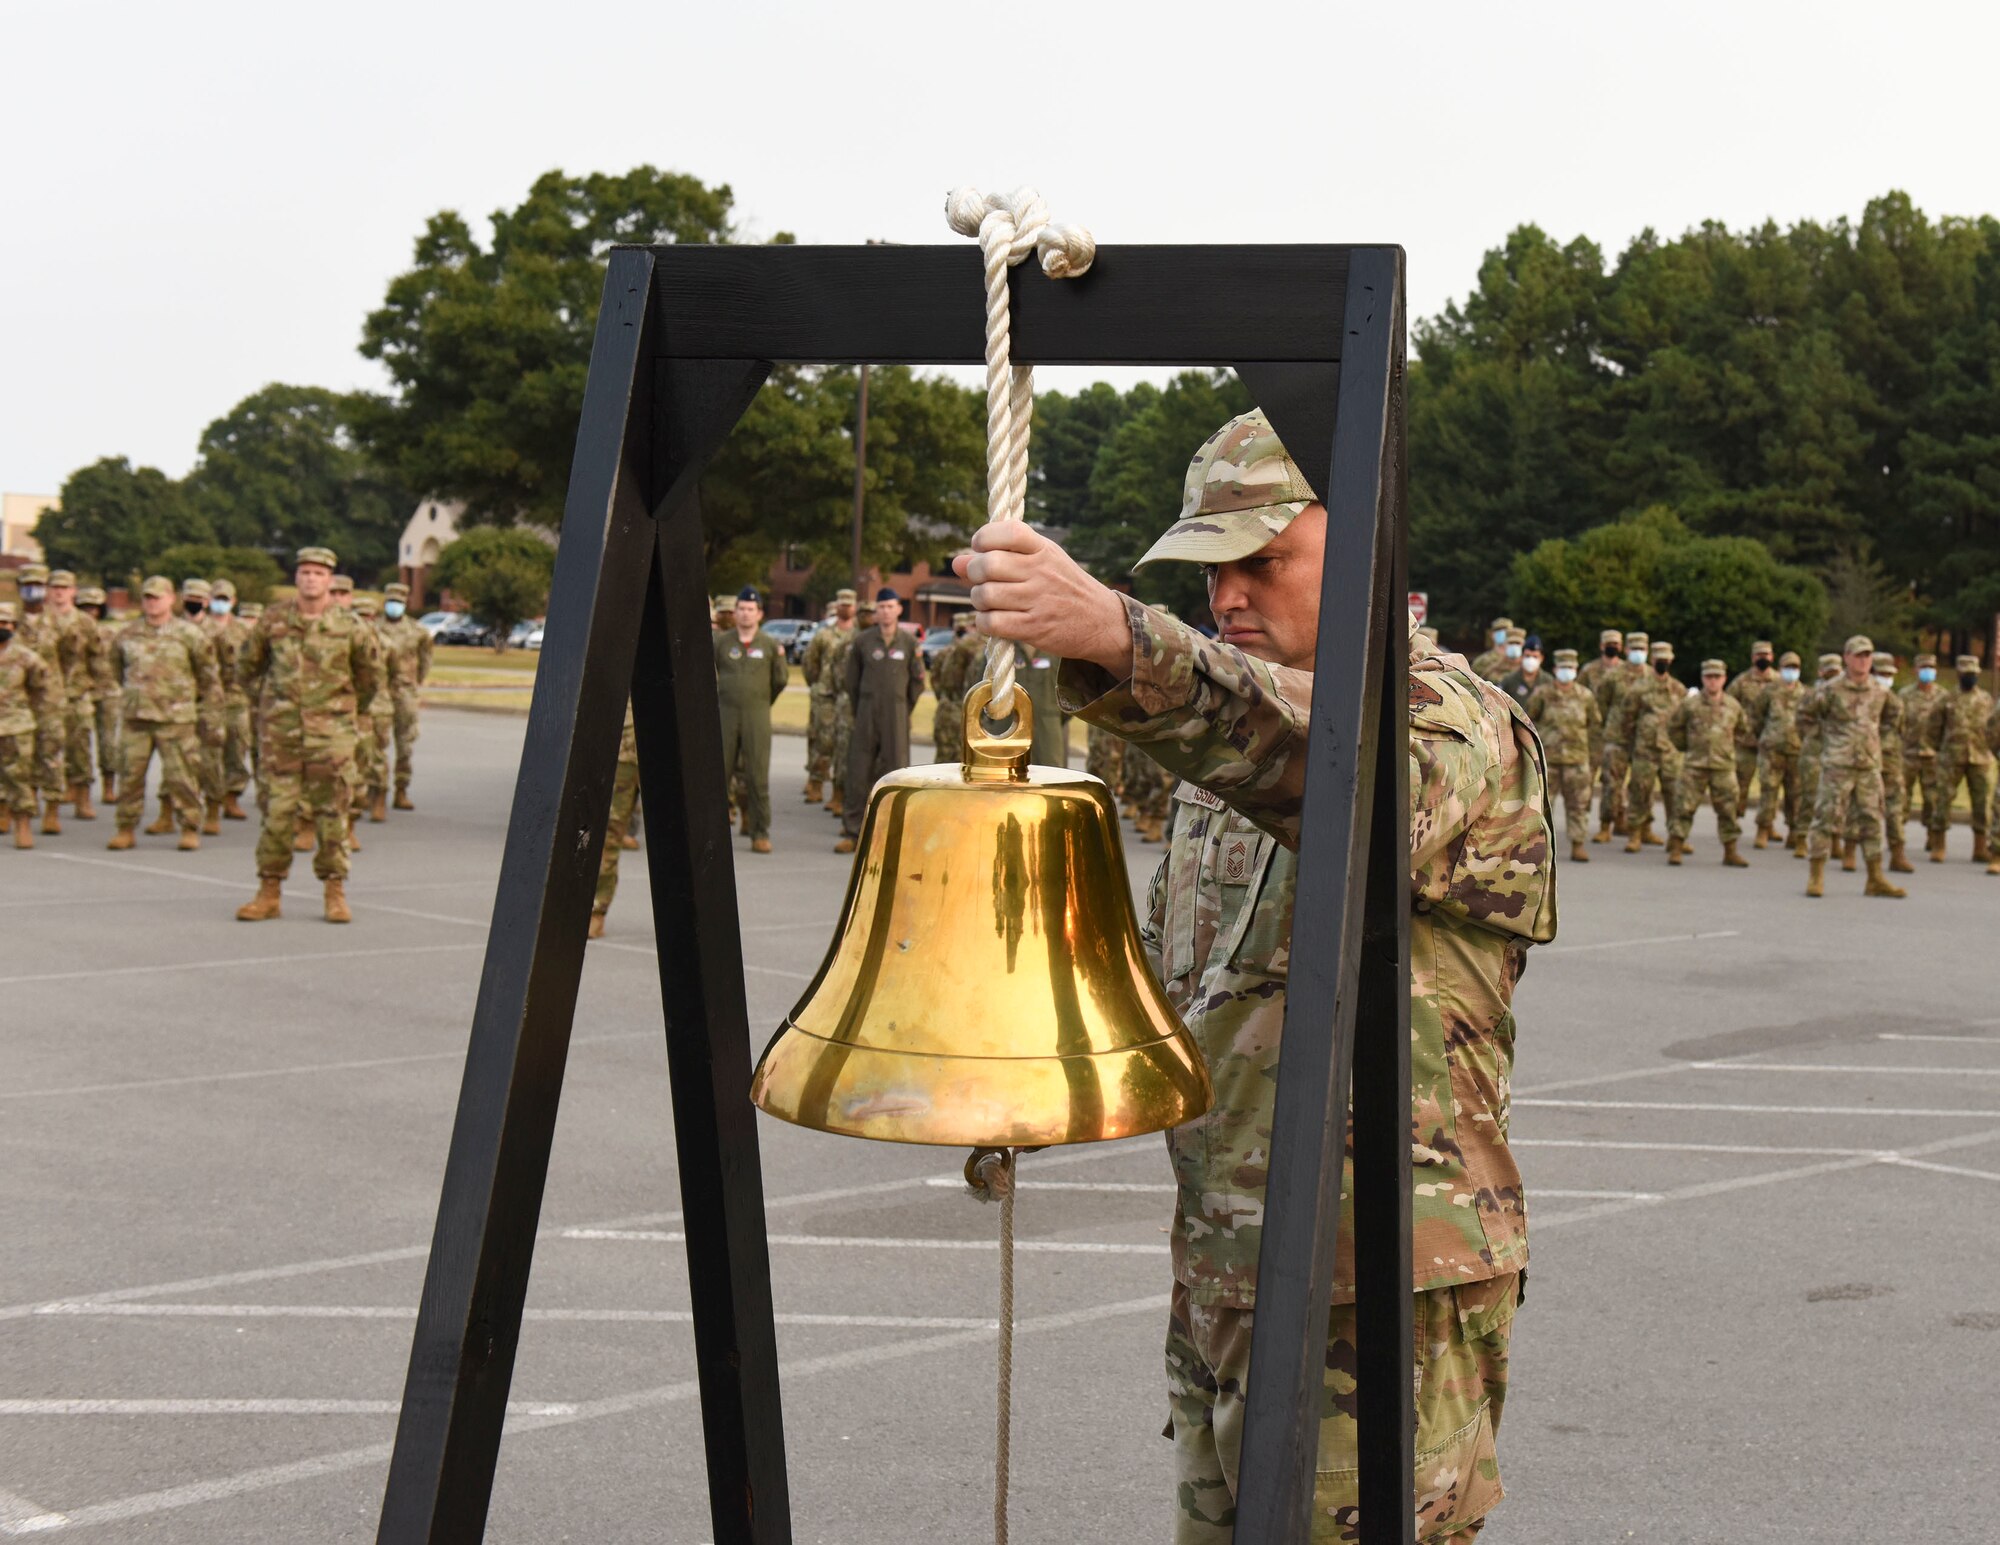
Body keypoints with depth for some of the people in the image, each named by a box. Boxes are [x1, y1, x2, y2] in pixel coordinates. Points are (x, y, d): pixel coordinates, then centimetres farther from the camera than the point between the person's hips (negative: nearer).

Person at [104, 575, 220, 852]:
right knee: (130, 774, 2)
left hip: (176, 719, -3)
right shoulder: (127, 635, 8)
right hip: (136, 718, 3)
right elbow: (117, 668, 26)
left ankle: (190, 829, 9)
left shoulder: (189, 635, 0)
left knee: (181, 775, -2)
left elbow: (210, 681, 3)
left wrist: (210, 720, 1)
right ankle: (126, 828, 12)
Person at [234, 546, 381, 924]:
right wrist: (267, 700, 15)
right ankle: (269, 892, 10)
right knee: (278, 811, 2)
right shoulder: (273, 619, 1)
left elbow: (371, 672, 13)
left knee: (331, 812, 1)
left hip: (331, 733, -1)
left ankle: (335, 893, 9)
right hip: (281, 732, 1)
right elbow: (250, 664, 17)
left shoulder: (350, 626, -2)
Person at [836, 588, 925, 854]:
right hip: (867, 714, 1)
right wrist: (858, 711, 11)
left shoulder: (909, 641, 2)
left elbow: (917, 680, 8)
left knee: (896, 770, -2)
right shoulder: (862, 641, 4)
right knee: (858, 773, 1)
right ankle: (852, 833, 7)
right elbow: (852, 680, 11)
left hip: (896, 714, -1)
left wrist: (905, 710, 9)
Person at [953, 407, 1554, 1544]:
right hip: (1220, 1272, 8)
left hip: (1379, 1292, -8)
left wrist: (1115, 638, -51)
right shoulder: (1223, 726, 15)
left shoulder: (1459, 729, -13)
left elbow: (1326, 763, -38)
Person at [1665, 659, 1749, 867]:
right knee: (1684, 806, -4)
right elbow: (1673, 726, 10)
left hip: (1724, 766, 2)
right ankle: (1675, 849, 2)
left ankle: (1730, 852, 11)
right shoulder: (1690, 704, -3)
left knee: (1728, 810, 3)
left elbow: (1740, 731, 23)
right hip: (1694, 764, -2)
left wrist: (1728, 748, 14)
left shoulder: (1734, 706, 5)